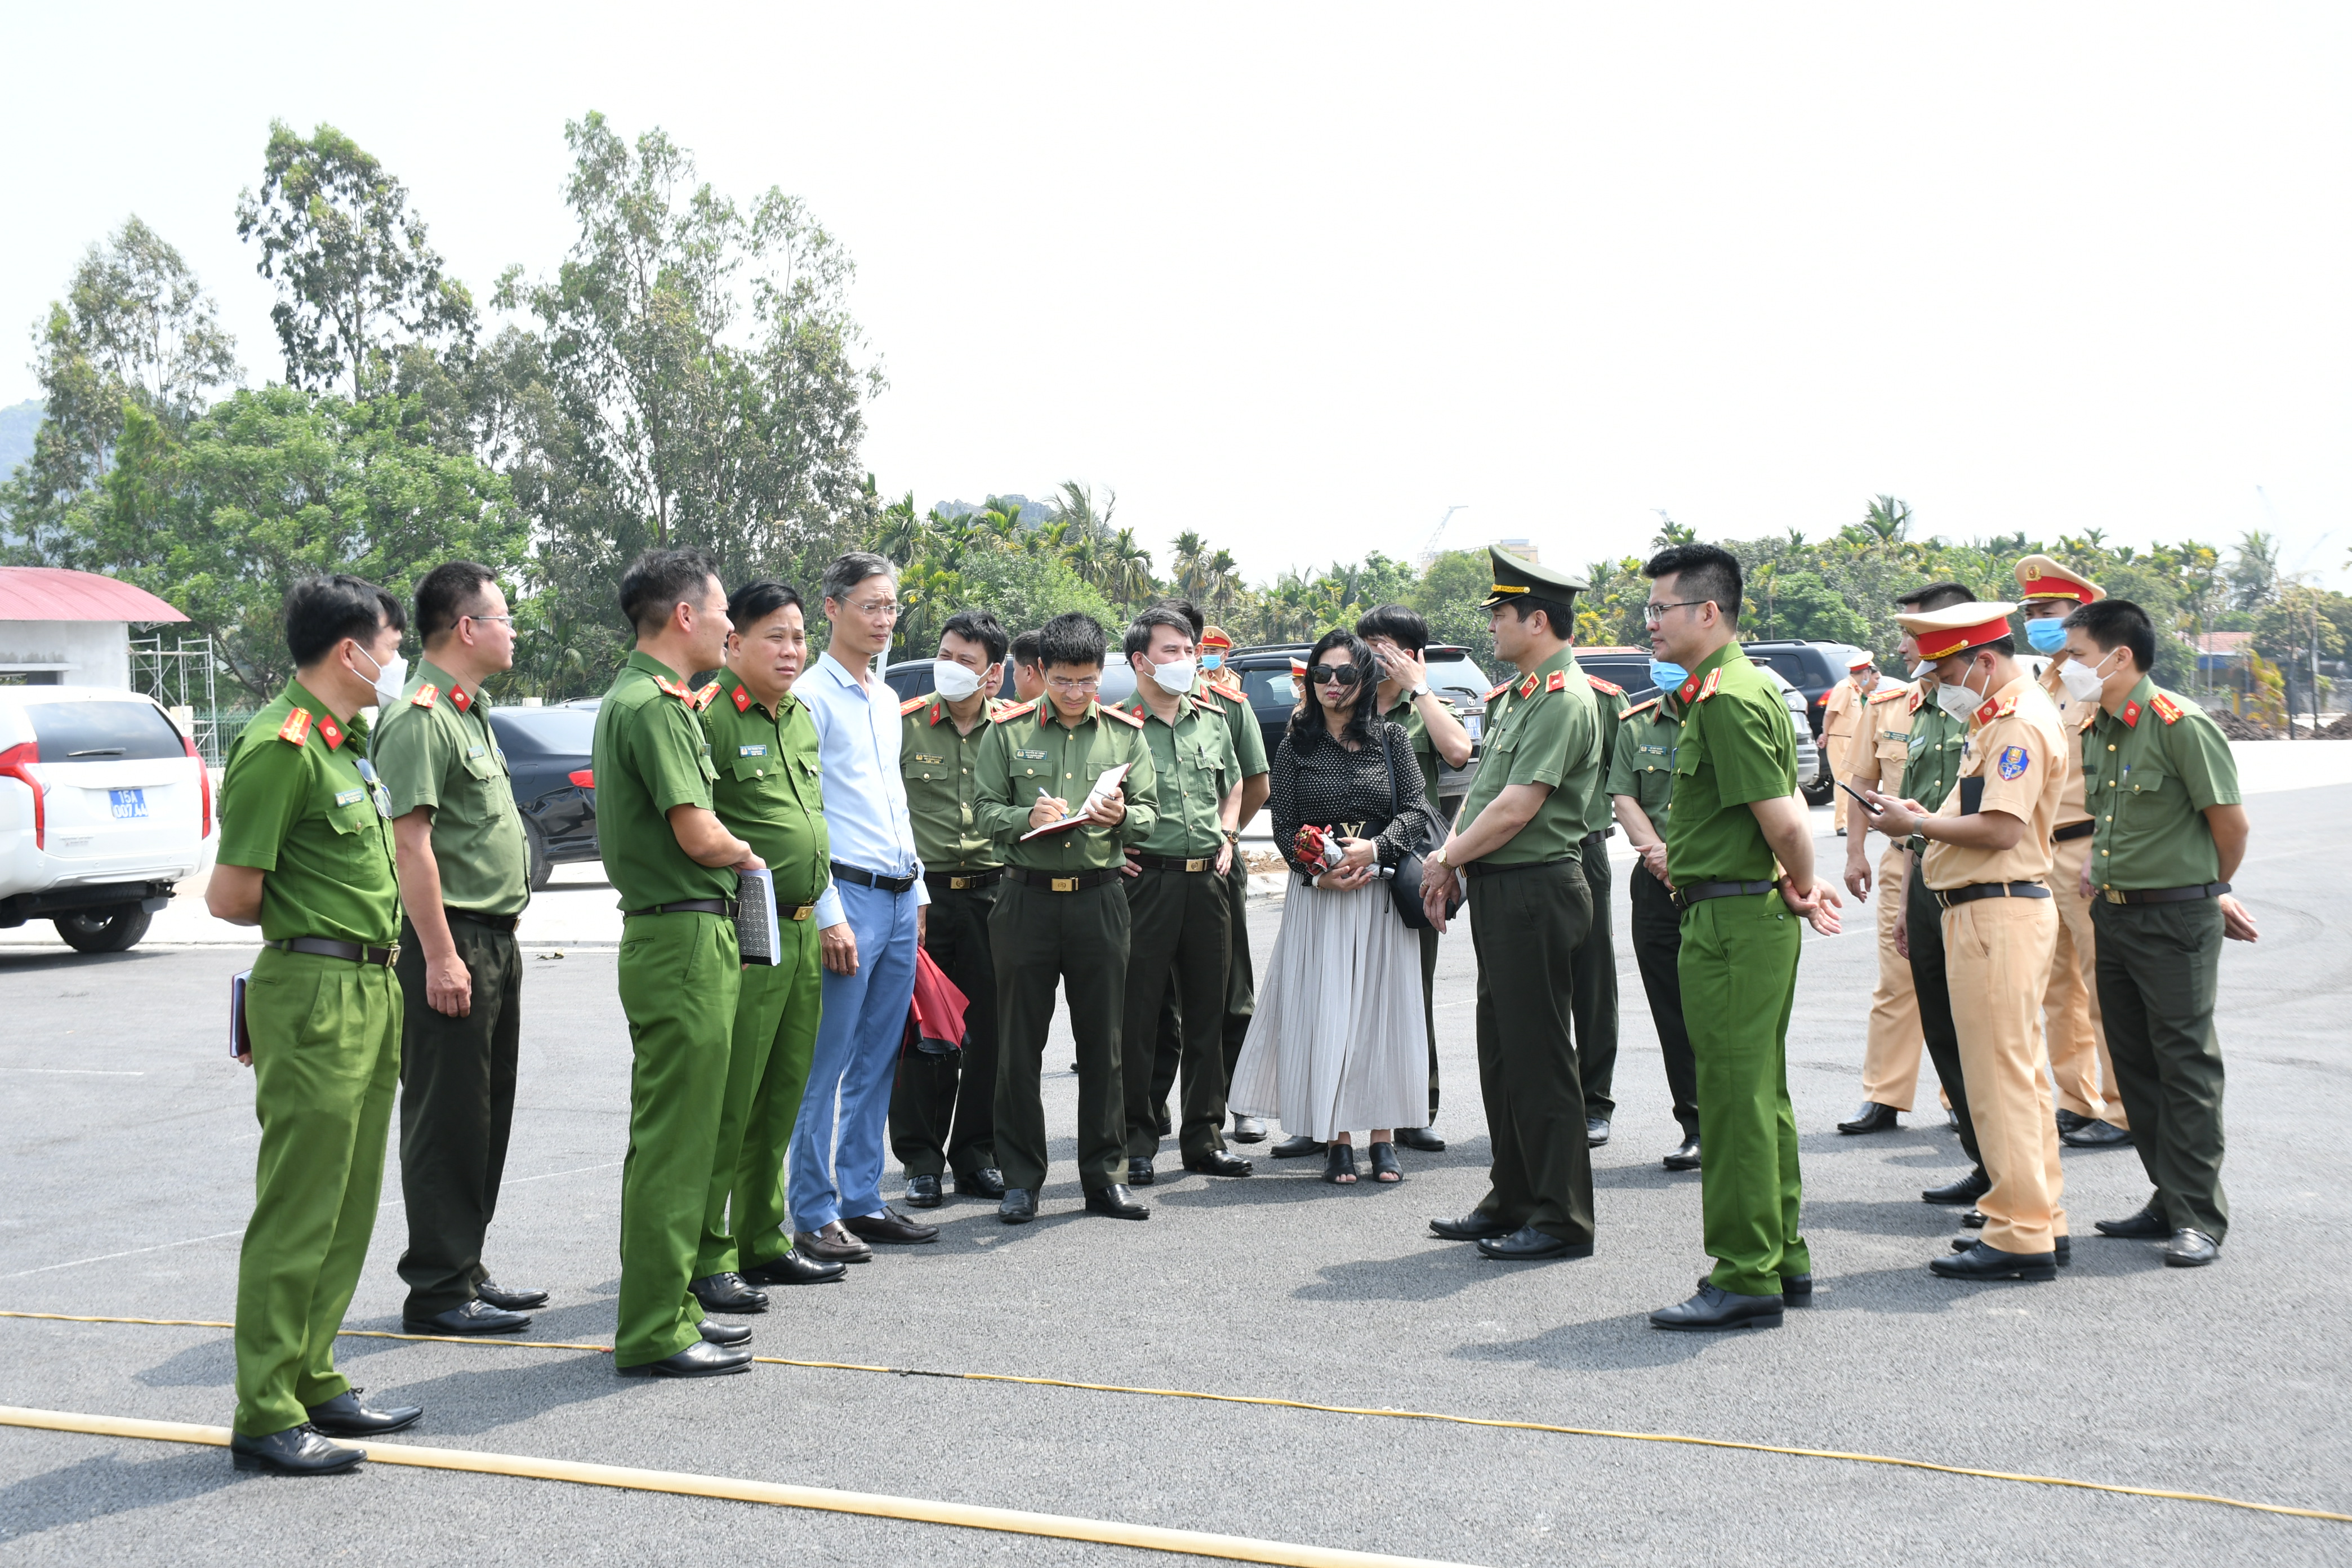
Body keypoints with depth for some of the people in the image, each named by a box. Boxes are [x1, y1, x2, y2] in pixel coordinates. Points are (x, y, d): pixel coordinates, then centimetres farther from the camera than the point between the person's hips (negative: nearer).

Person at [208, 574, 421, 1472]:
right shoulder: (280, 747, -15)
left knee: (347, 1210, 14)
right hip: (314, 990, -10)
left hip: (369, 991, 10)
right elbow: (231, 898, -17)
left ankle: (313, 1385, 24)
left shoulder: (350, 741, 15)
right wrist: (300, 919, 1)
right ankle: (266, 1419, 1)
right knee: (298, 1212, -5)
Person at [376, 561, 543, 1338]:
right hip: (451, 941, -10)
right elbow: (411, 844, -21)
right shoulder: (418, 717, -15)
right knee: (445, 1121, -4)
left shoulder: (469, 712, 18)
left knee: (484, 1119, 15)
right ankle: (438, 1291, 3)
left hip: (494, 939, 10)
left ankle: (466, 1273, 24)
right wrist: (441, 956, -23)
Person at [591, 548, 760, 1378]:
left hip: (685, 937, 11)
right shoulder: (652, 705, -16)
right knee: (673, 1140, -6)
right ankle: (655, 1332, 0)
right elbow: (699, 835, -22)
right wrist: (745, 856, -2)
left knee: (673, 1135, 16)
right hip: (683, 937, -11)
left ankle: (669, 1306, 25)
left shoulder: (650, 699, 17)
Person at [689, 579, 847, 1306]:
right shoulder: (709, 716, -12)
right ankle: (708, 1260, 3)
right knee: (727, 1102, -4)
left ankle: (763, 1242, 26)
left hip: (802, 934, 9)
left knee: (780, 1101, 15)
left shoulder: (803, 717, 16)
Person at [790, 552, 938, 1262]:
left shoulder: (887, 699, 18)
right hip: (849, 895, -8)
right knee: (829, 1066, -5)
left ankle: (862, 1203, 19)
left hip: (900, 900, 8)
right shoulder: (811, 697, -8)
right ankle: (815, 1216, 1)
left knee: (876, 1065, 11)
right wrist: (829, 913, -17)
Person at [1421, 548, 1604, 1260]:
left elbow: (1516, 807, -21)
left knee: (1538, 1055, -4)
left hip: (1535, 893, -10)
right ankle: (1511, 1203, 26)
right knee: (1501, 1053, 16)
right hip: (1500, 892, 10)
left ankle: (1561, 1220, 5)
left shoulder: (1564, 701, -16)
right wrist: (1451, 862, 7)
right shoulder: (1516, 694, 15)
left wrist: (1446, 859, -10)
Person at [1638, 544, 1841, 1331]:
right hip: (1756, 915, 11)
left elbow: (1782, 819, -21)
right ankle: (1782, 1259, 24)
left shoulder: (1725, 698, -17)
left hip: (1731, 918, -11)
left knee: (1735, 1097, -5)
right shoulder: (1748, 686, 16)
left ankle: (1746, 1278, 1)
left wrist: (1801, 886, -5)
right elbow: (1787, 811, 20)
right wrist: (1805, 891, 11)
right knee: (1761, 1094, 15)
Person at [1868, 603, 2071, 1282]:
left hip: (1997, 912, -11)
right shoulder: (2005, 718, 19)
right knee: (2019, 1073, 15)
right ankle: (2042, 1220, 24)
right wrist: (1927, 819, 8)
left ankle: (2020, 1237, -2)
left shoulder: (2020, 724, -15)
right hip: (1990, 911, 11)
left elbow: (2003, 828, -23)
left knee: (1999, 1078, -7)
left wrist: (1917, 824, -13)